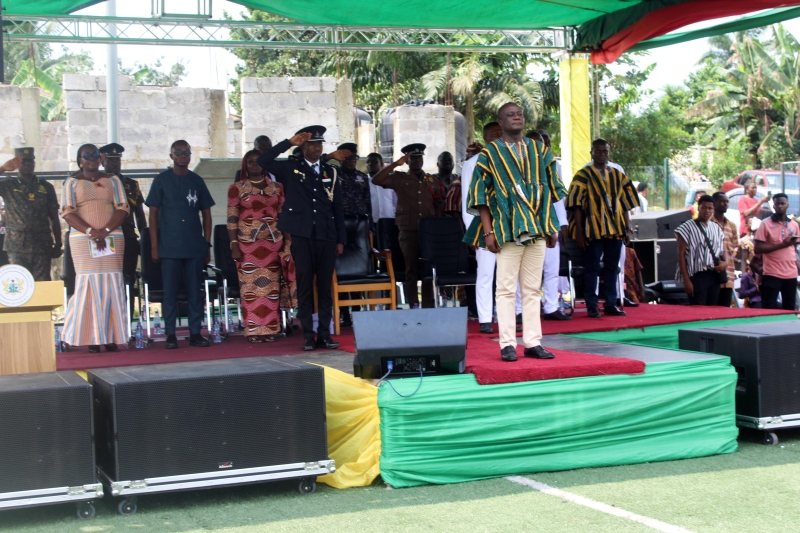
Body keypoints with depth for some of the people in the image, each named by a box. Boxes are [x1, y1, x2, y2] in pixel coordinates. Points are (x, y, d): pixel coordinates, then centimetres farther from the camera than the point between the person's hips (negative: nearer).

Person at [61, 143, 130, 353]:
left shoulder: (112, 181, 14)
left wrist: (105, 230, -11)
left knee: (112, 284, -4)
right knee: (88, 284, -8)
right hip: (82, 239, -2)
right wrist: (90, 231, -15)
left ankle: (110, 337, -2)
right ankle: (91, 338, -7)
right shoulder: (72, 182, 9)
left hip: (112, 239, 2)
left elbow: (122, 208, 5)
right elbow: (68, 212, -1)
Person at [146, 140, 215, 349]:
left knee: (195, 291, 4)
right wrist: (154, 246, -4)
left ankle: (195, 332, 8)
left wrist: (207, 244, 7)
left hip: (195, 247, 2)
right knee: (170, 291, 0)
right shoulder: (161, 180, 4)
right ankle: (170, 334, 5)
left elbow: (206, 214, 14)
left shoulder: (196, 181, 11)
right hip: (169, 247, -2)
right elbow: (153, 214, 2)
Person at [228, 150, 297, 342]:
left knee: (271, 286, 1)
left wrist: (287, 241, 4)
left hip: (273, 242, 3)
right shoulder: (237, 188, 3)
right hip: (248, 243, -2)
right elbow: (232, 219, -1)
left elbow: (283, 215, 12)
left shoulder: (277, 187, 11)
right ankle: (254, 331, 1)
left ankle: (270, 329, 6)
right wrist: (234, 245, -8)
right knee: (251, 286, -3)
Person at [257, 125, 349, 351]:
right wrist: (290, 142, -11)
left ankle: (325, 334, 7)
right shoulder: (291, 168, 7)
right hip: (302, 236, -2)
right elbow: (263, 161, -8)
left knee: (325, 286, 3)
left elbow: (338, 208, 13)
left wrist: (341, 239, 8)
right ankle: (308, 336, 2)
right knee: (304, 286, -1)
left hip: (327, 237, 2)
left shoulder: (331, 172, 13)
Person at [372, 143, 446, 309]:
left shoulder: (433, 181, 15)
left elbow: (438, 206, 14)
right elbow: (376, 180, -8)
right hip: (409, 231, -2)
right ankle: (414, 306, 0)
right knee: (412, 269, -1)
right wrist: (396, 164, -11)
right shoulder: (399, 179, 7)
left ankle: (428, 306, 6)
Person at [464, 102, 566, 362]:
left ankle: (533, 342, 6)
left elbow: (549, 191, 16)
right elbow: (480, 194, -1)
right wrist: (488, 231, -9)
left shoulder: (539, 151, 13)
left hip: (537, 230, 4)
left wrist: (551, 227, 10)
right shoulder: (490, 153, 2)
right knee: (506, 289, -4)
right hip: (507, 231, -4)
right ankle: (507, 344, -3)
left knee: (533, 289, 4)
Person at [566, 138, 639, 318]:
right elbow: (576, 205, -4)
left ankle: (611, 304, 12)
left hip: (615, 229, 4)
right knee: (592, 267, -1)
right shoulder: (583, 176, 0)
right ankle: (592, 306, 4)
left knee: (612, 267, 6)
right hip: (593, 229, -4)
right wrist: (579, 232, -10)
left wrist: (627, 228, 6)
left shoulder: (618, 176, 13)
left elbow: (625, 204, 14)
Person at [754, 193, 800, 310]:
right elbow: (758, 249, -10)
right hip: (772, 274, -4)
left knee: (789, 309, 6)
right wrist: (782, 244, -15)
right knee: (769, 309, -5)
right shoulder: (765, 224, -2)